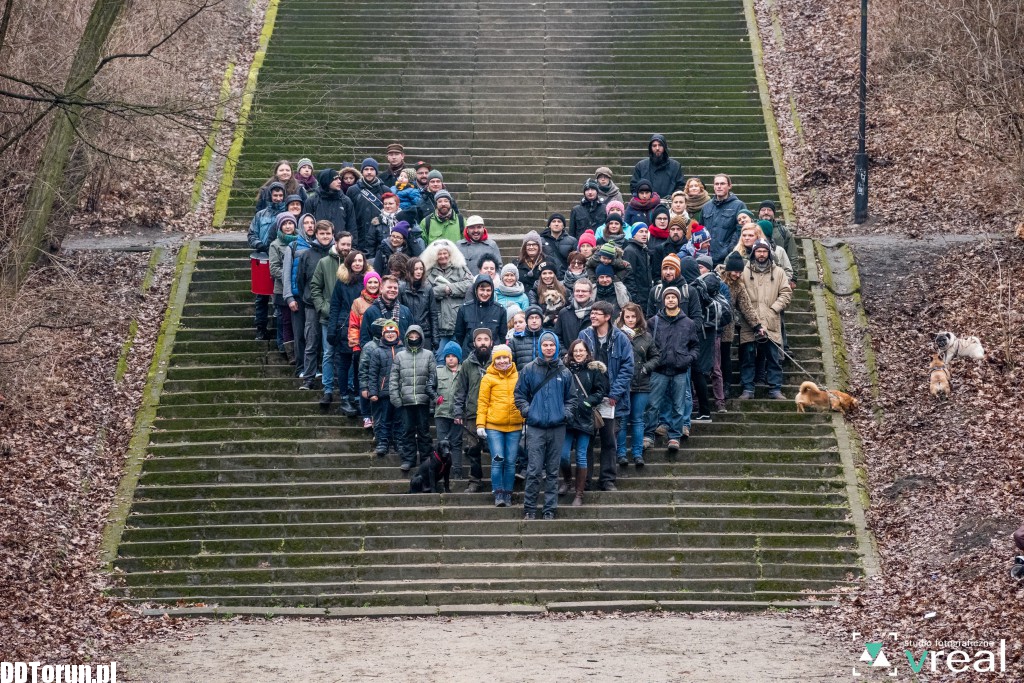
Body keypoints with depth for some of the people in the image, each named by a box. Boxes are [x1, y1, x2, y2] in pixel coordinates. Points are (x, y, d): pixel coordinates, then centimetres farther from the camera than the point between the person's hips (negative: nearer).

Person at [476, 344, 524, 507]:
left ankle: (508, 494, 12)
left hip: (514, 426, 2)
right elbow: (482, 402, 1)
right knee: (498, 460, -8)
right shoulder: (488, 378, 2)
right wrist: (480, 425, -4)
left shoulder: (517, 377, 9)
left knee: (510, 462, 4)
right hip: (493, 426, -2)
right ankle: (498, 494, -2)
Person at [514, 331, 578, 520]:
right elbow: (519, 395, 7)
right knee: (534, 470, -7)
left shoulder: (564, 372, 8)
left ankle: (550, 509, 12)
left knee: (552, 471, 6)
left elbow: (571, 398, 15)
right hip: (535, 428, -2)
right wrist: (527, 411, -6)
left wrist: (566, 412, -1)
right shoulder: (529, 370, 3)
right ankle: (529, 509, 2)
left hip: (557, 427, 2)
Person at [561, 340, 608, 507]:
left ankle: (579, 494, 8)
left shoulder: (594, 370, 3)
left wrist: (586, 402, -9)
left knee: (581, 456, 2)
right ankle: (567, 481, 25)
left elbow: (601, 392, 3)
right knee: (563, 454, -5)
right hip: (566, 417, 1)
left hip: (585, 417, -1)